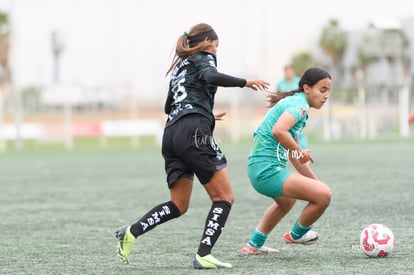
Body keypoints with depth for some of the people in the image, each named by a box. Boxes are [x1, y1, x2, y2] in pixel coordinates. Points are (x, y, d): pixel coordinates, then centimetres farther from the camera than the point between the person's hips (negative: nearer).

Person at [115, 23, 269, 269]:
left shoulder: (180, 66, 29)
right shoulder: (204, 58, 6)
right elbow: (211, 76, -18)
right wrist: (245, 82, -16)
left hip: (172, 134, 8)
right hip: (194, 133, -8)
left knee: (178, 206, 12)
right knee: (224, 198, -3)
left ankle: (131, 232, -4)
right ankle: (203, 256, -14)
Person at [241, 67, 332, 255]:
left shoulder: (293, 103, 19)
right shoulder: (300, 105, -12)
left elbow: (292, 155, 26)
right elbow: (278, 130, -32)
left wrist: (314, 181, 26)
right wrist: (300, 152, -17)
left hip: (259, 168, 11)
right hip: (267, 170, -11)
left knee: (286, 202, 39)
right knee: (324, 195, -17)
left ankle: (254, 245, 51)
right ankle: (296, 234, 10)